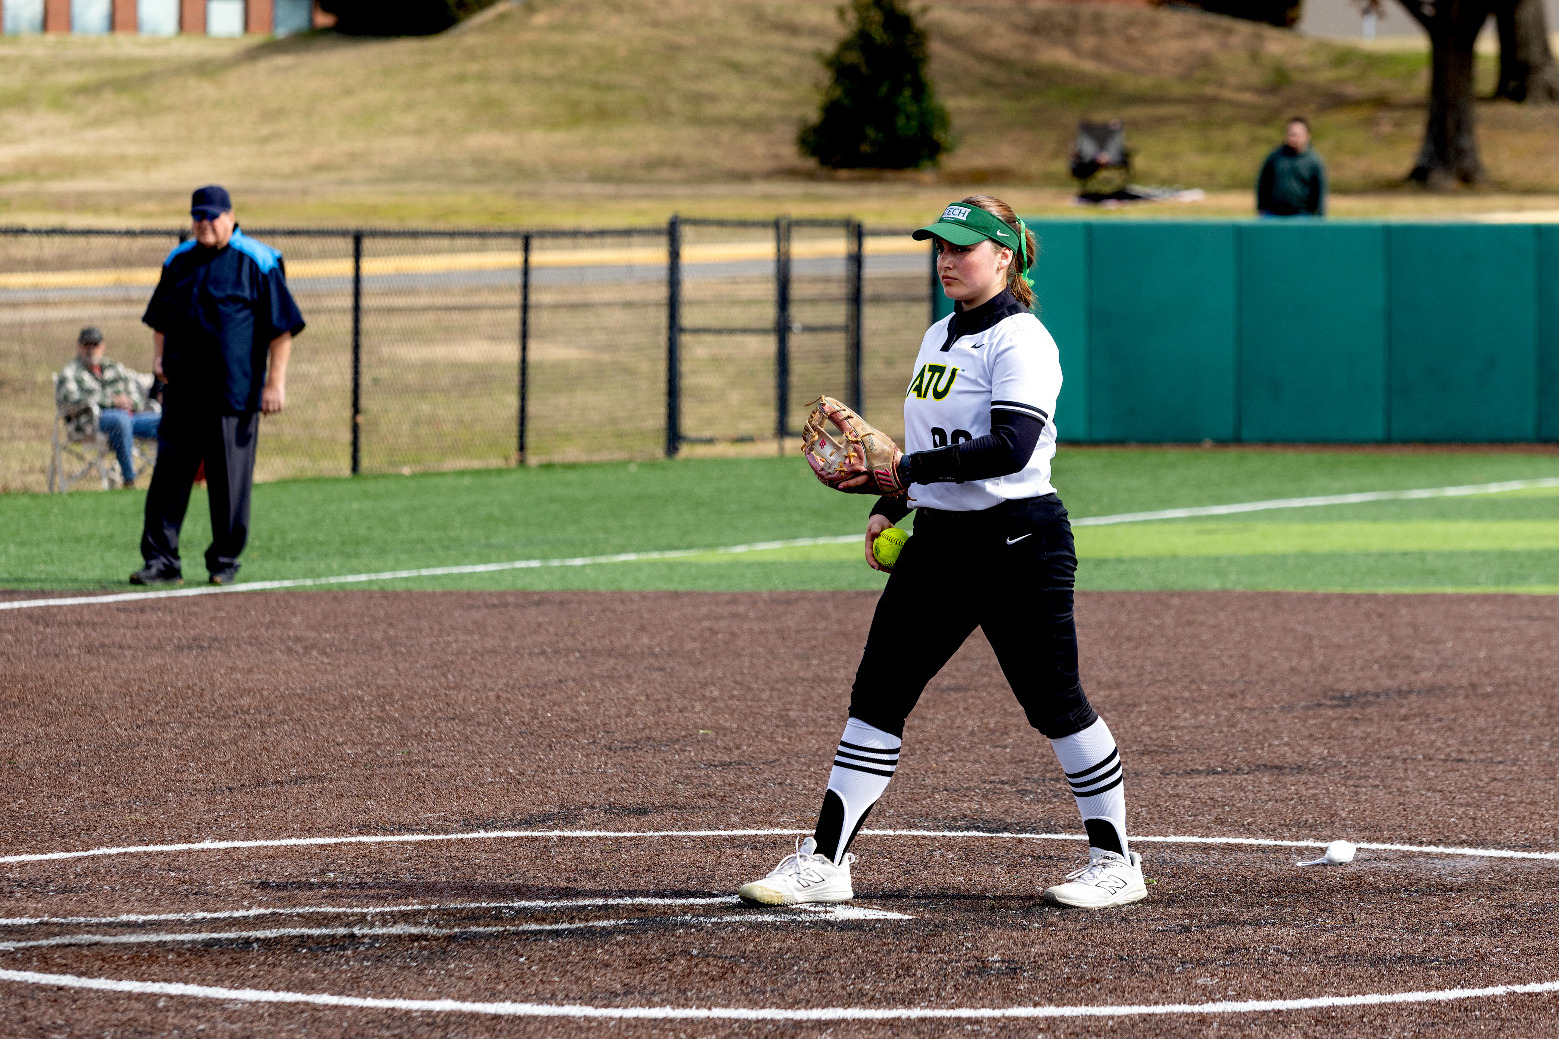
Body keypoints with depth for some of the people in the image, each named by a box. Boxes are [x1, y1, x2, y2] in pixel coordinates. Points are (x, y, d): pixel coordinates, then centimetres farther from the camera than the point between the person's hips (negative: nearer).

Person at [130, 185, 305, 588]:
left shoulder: (256, 262, -3)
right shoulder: (178, 261, 13)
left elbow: (281, 327, -4)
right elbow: (160, 317, 25)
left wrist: (275, 381, -10)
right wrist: (159, 357, 7)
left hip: (234, 391, -5)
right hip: (182, 390, 5)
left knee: (229, 481, 0)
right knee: (168, 475, 0)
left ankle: (224, 562, 10)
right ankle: (160, 560, 2)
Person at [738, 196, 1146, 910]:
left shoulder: (1020, 340, -13)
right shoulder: (939, 337, 15)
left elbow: (1012, 447, -25)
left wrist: (908, 469, -25)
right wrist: (890, 508, 12)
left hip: (1019, 543, -8)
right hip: (938, 541, 9)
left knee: (1054, 704, -2)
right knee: (877, 694, 3)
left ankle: (1115, 863, 11)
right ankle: (824, 862, 4)